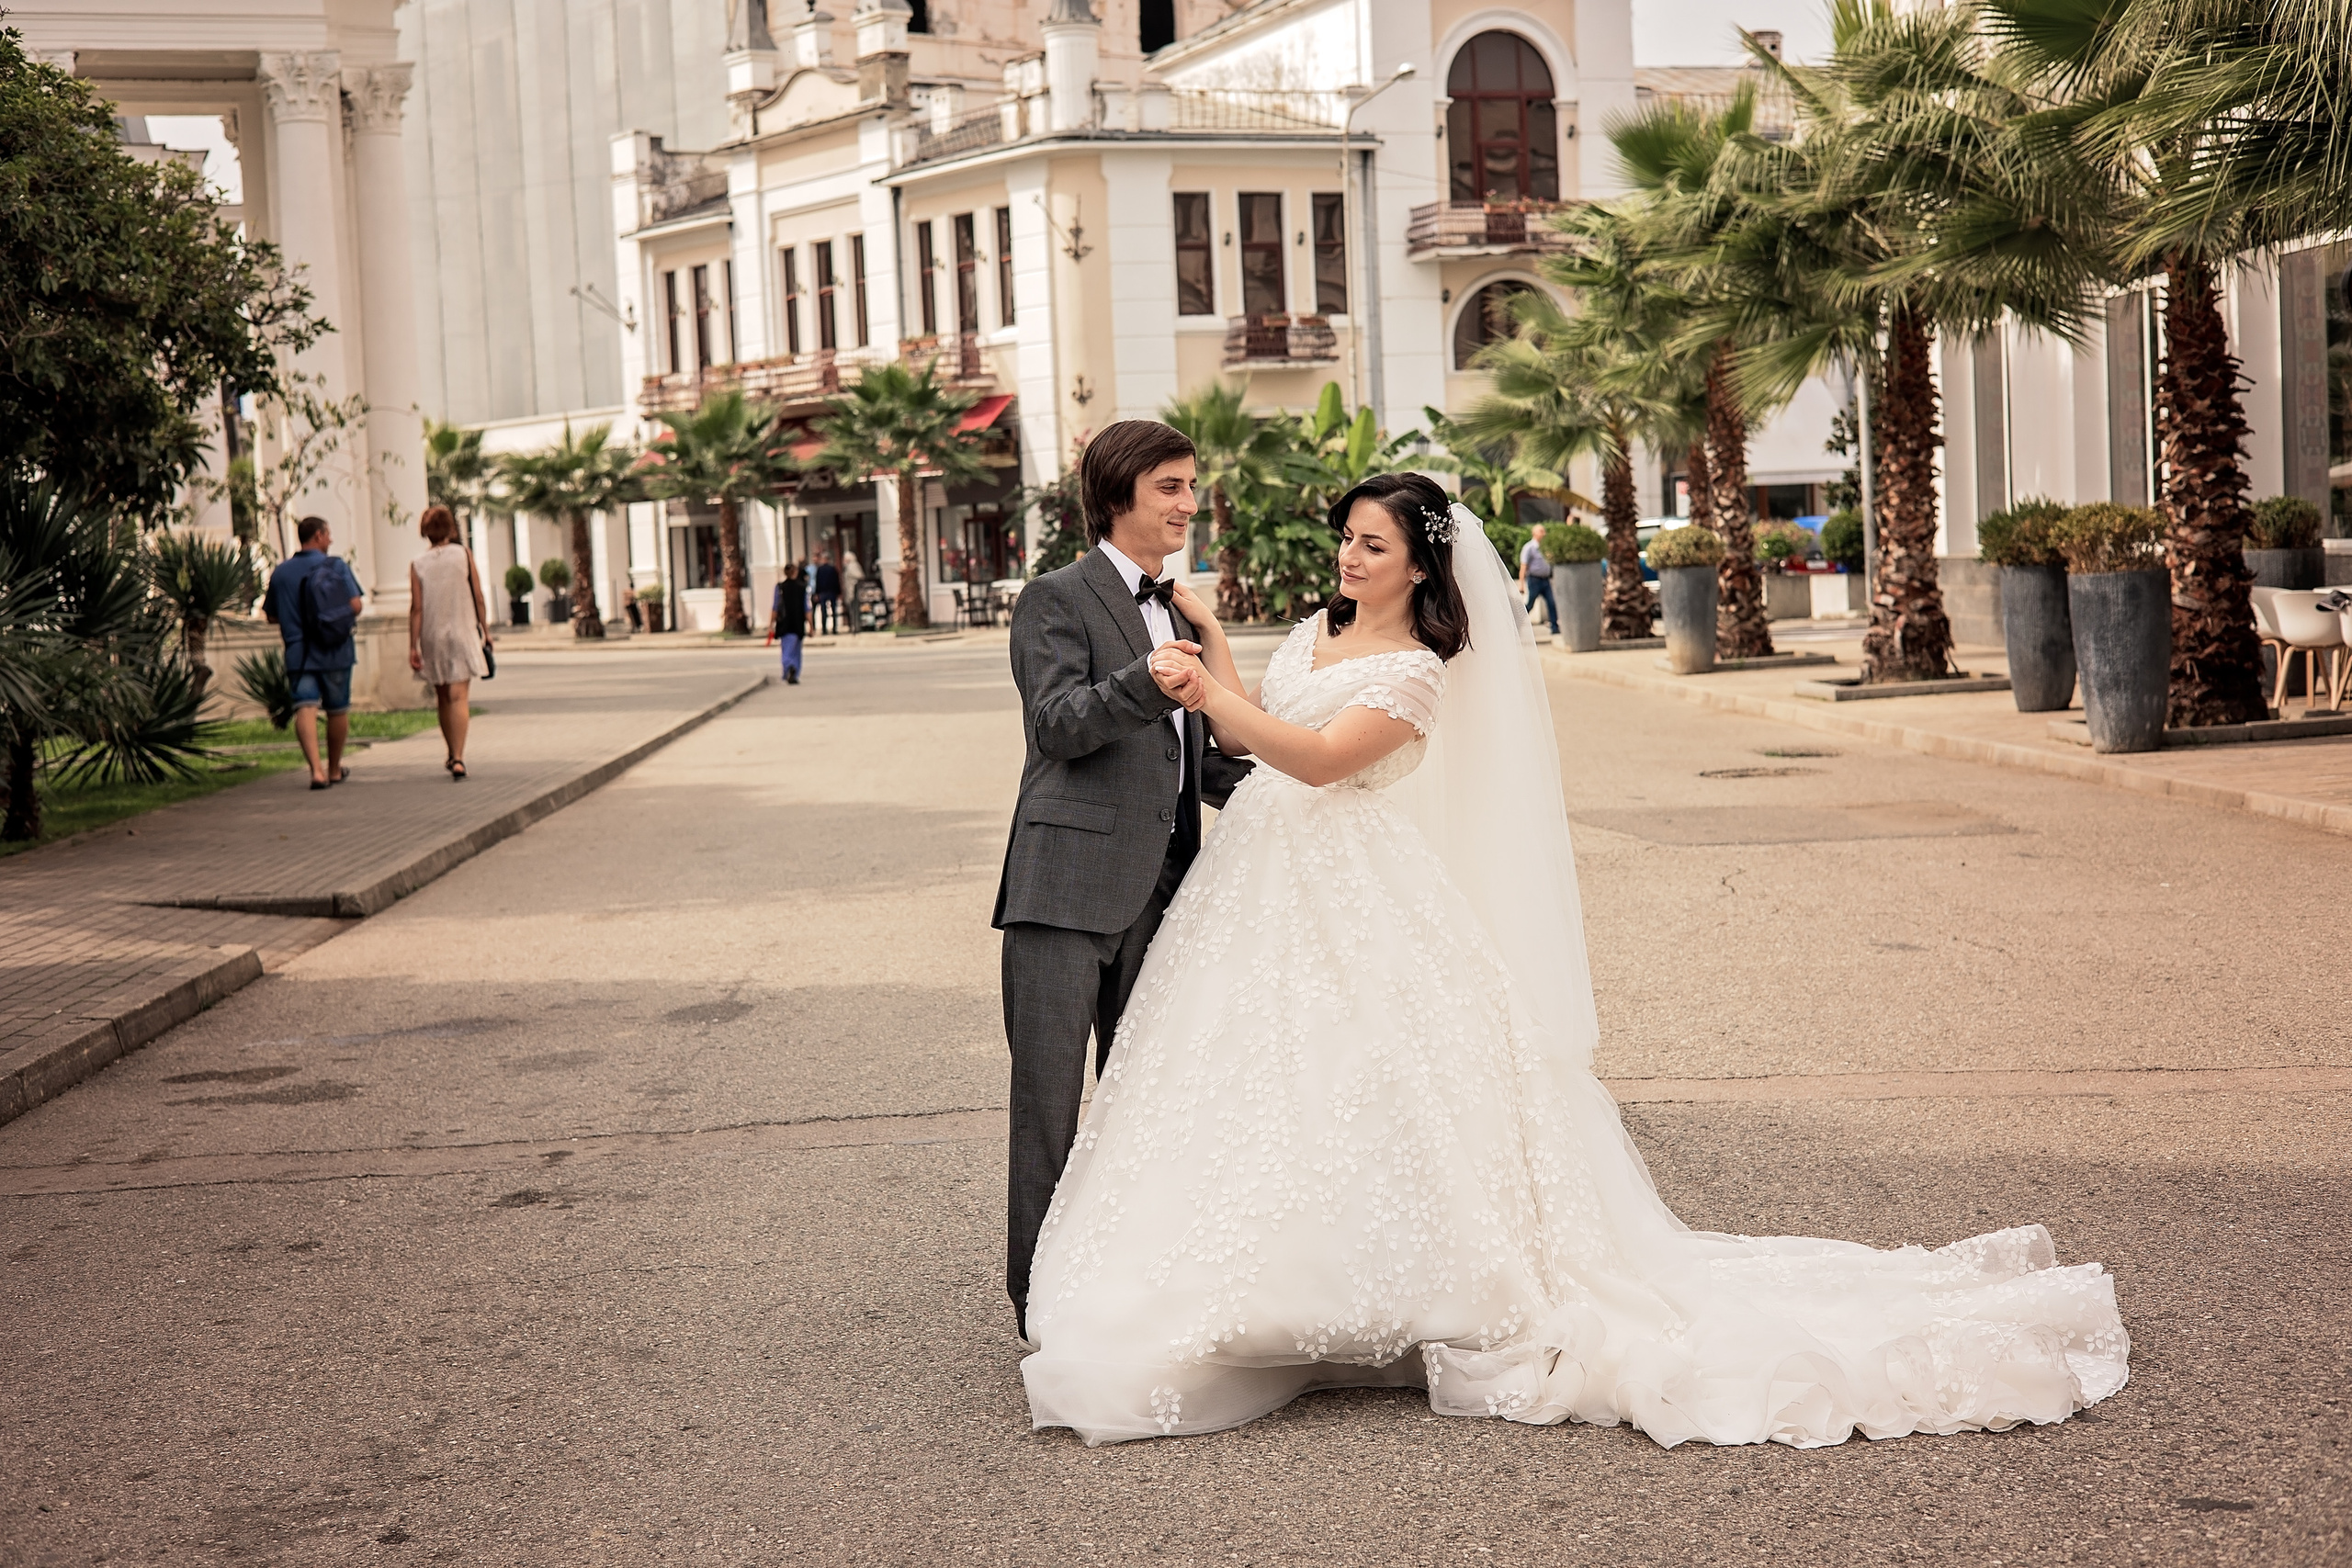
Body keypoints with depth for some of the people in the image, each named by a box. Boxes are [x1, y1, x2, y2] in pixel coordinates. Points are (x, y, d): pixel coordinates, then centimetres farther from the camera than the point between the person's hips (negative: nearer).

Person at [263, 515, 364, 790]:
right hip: (335, 652, -1)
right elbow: (355, 605, -10)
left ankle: (316, 768, -26)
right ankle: (334, 769, 28)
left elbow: (272, 616, 9)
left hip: (299, 652, 1)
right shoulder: (336, 567, -4)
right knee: (338, 710, 14)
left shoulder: (281, 572, 4)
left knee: (306, 708, -7)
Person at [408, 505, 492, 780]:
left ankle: (452, 755, 27)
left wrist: (413, 647, -2)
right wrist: (485, 631, 9)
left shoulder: (418, 565, -1)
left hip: (432, 637, 2)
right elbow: (478, 597, -1)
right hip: (462, 633, -2)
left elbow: (416, 608, -4)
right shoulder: (464, 554, -1)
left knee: (443, 699, 15)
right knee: (458, 697, -8)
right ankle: (458, 759, -20)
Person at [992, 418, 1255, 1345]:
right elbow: (1058, 723, -18)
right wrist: (1144, 679, -33)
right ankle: (1040, 1299, 5)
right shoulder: (1057, 599, -4)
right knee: (1049, 1096, -2)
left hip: (1155, 885, 7)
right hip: (1068, 881, -7)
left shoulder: (1177, 609, 19)